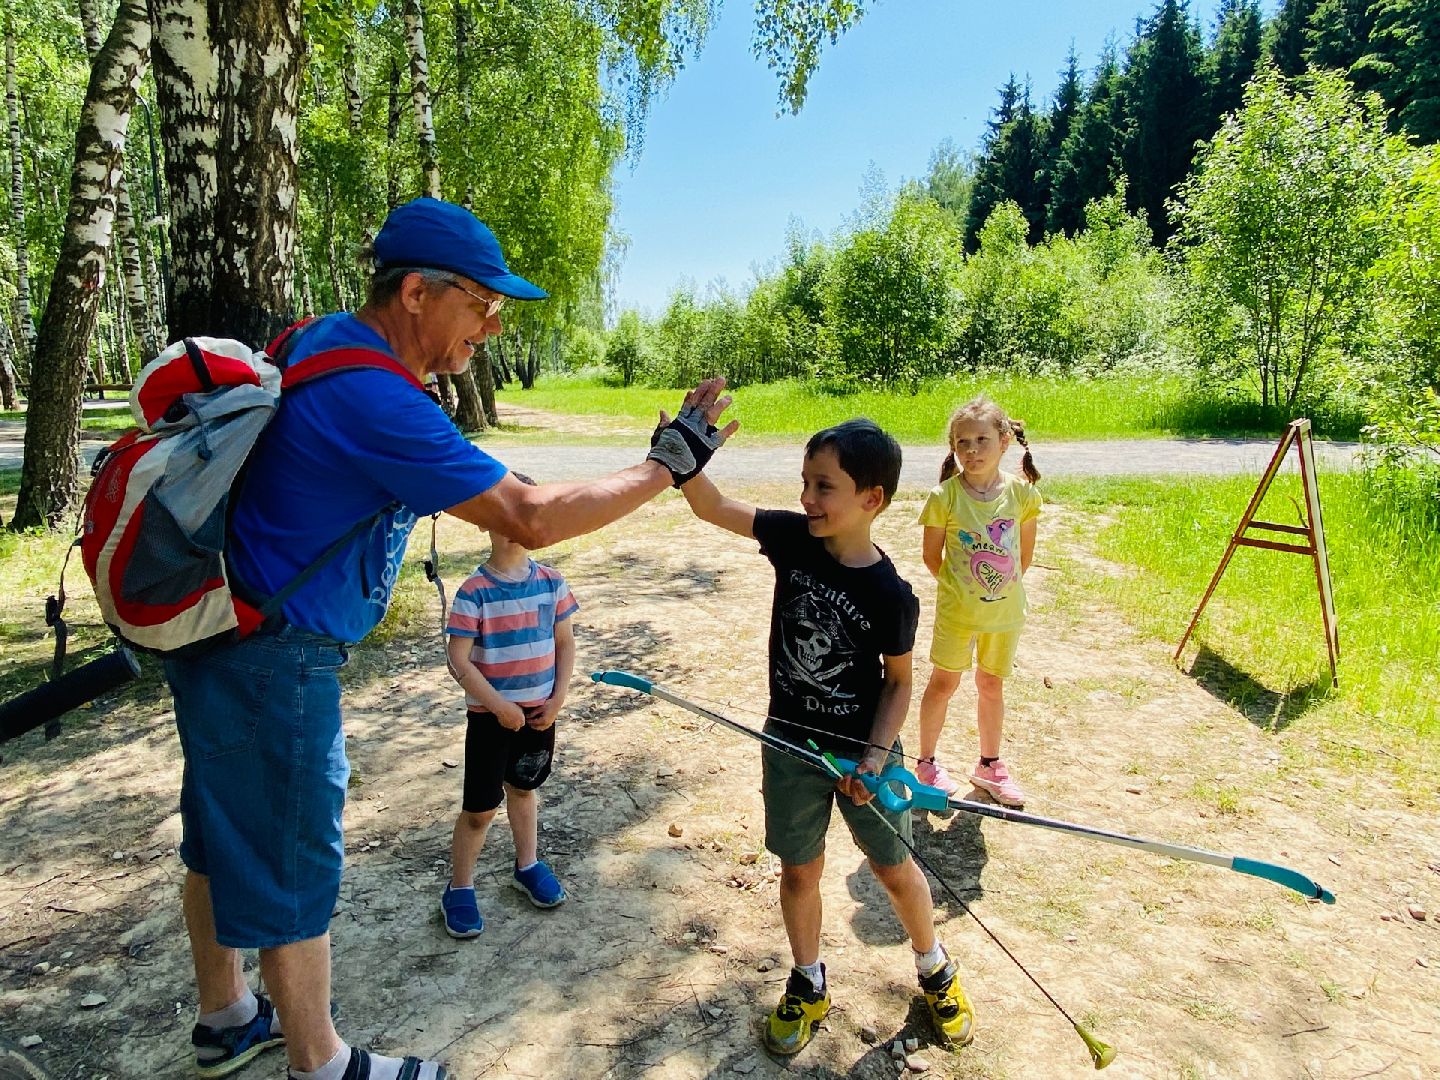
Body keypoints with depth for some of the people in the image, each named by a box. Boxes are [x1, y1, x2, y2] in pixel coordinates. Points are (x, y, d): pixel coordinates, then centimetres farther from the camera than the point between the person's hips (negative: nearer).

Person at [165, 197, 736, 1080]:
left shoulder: (324, 343, 4)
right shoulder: (371, 397, -27)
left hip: (227, 635, 10)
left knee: (226, 836, 23)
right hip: (273, 663, -10)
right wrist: (669, 463, -21)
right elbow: (530, 518, -29)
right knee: (293, 865, 7)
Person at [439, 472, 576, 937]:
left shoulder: (550, 582, -4)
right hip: (490, 715, -4)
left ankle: (527, 865, 42)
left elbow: (565, 643, 4)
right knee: (480, 808, 4)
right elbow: (458, 661, -16)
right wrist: (501, 707, -17)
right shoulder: (474, 591, -17)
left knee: (523, 788, 23)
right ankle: (459, 890, 24)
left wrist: (558, 698, -4)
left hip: (539, 711, 4)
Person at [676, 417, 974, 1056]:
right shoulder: (793, 537, -11)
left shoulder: (891, 595, -19)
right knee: (799, 867, 15)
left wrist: (876, 757, -16)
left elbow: (898, 680, -8)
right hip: (791, 742, 3)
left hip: (863, 747, -2)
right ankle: (809, 985, 39)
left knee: (895, 868, 15)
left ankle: (935, 972, 43)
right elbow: (711, 507, -13)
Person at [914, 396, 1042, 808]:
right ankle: (926, 763, 25)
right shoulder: (945, 497, -17)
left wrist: (1006, 583, 9)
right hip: (957, 609, -3)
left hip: (1006, 608, 3)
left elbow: (1025, 552, 4)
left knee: (991, 685, 17)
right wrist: (957, 586, 3)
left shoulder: (1021, 492, -9)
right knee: (944, 682, 8)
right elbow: (932, 556, -6)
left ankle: (989, 765, 34)